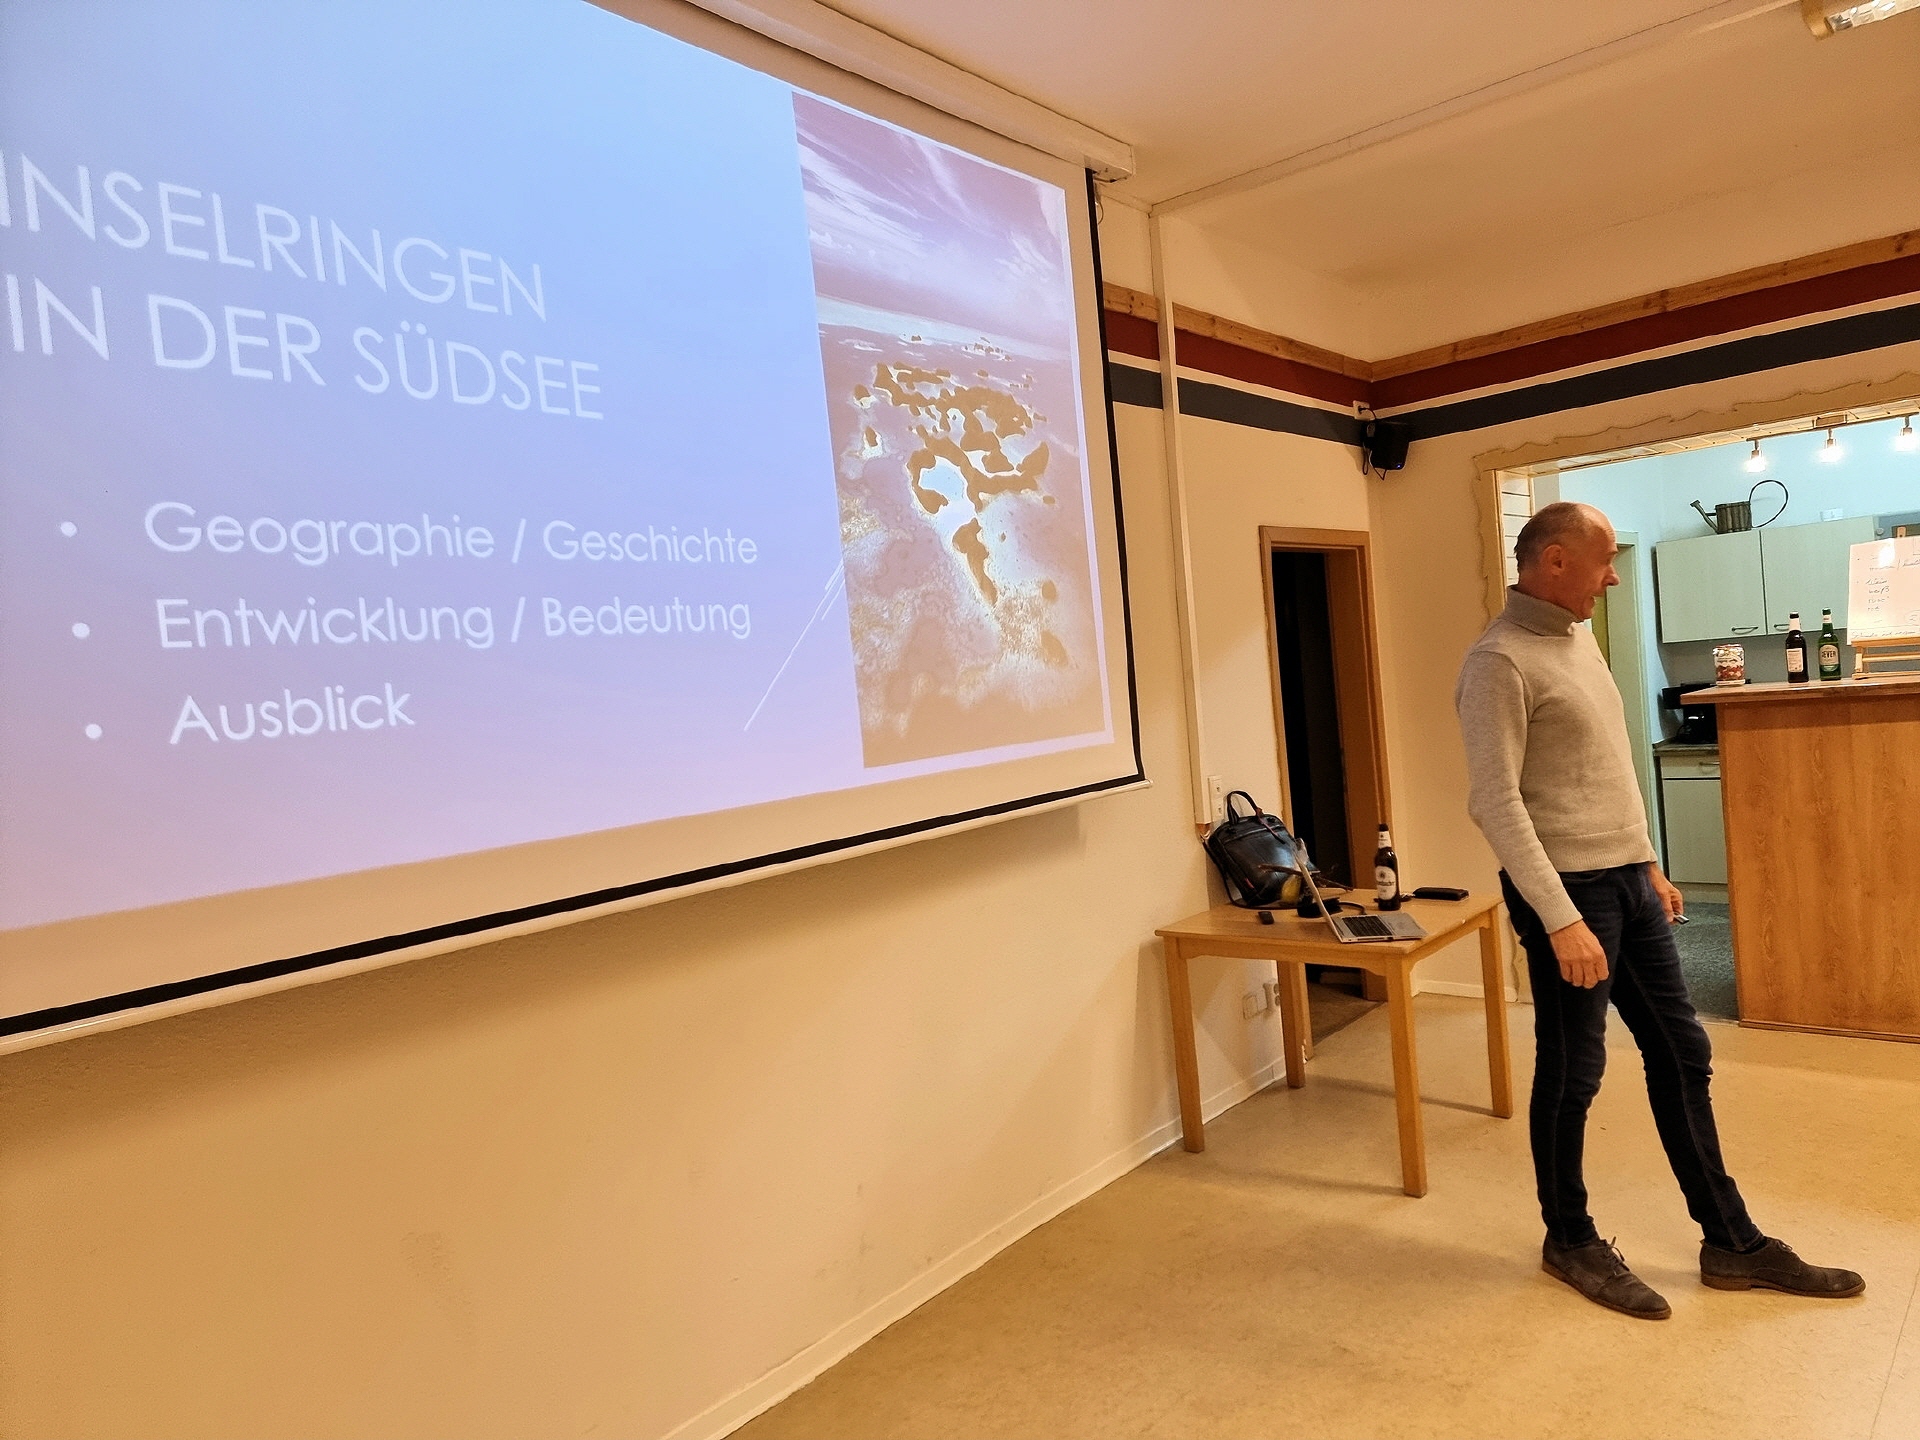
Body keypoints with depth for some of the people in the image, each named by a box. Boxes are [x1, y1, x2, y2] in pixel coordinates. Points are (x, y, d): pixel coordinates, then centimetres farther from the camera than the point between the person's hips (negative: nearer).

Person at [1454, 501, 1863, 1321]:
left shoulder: (1578, 638, 12)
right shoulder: (1501, 662, -17)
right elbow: (1495, 802, -22)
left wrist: (1649, 864, 19)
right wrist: (1561, 919, -25)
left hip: (1627, 881, 9)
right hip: (1569, 890, -9)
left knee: (1681, 1054, 14)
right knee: (1572, 1073, 5)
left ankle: (1731, 1243, 28)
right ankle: (1569, 1242, 24)